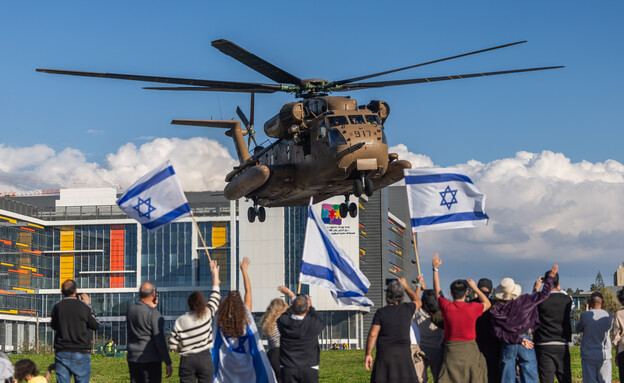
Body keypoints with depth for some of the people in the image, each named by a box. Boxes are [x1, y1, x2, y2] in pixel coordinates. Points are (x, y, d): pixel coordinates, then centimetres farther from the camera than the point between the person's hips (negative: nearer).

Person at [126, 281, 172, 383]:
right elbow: (160, 341, -15)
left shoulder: (130, 310, 4)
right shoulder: (154, 313, -15)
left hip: (133, 358, 6)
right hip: (150, 359, -6)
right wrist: (168, 363, -9)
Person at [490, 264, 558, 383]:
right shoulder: (523, 301, -12)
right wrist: (551, 276, 7)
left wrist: (518, 339, -7)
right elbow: (544, 294, -5)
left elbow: (498, 332, -9)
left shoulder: (496, 310, -7)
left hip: (507, 346, 2)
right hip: (526, 346, -2)